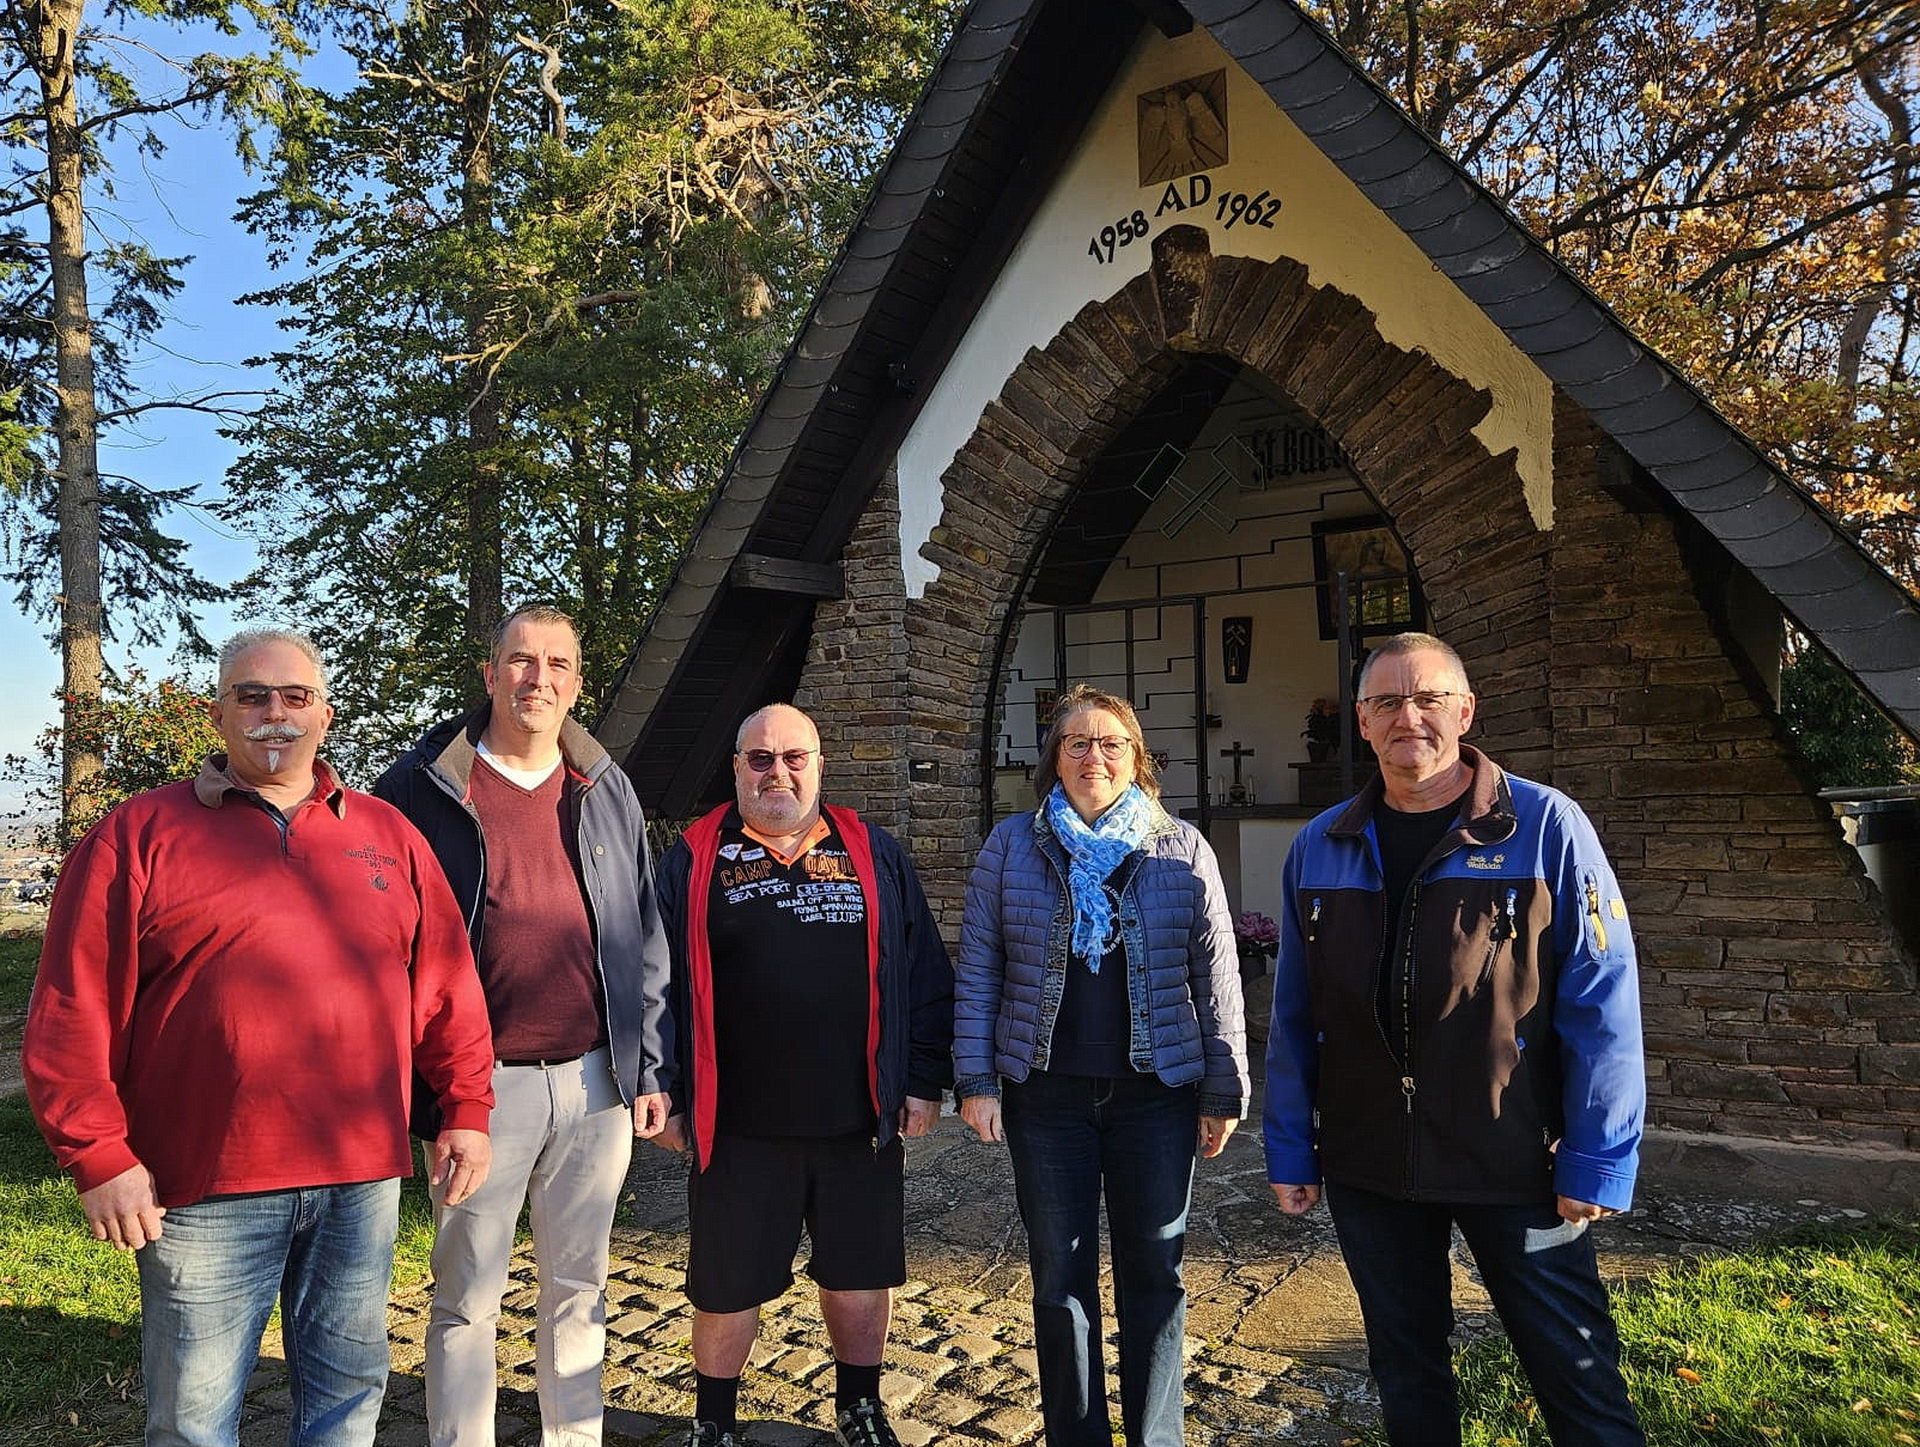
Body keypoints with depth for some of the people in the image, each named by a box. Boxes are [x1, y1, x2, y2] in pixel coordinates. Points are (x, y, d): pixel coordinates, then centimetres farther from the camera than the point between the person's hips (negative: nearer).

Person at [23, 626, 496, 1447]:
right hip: (207, 1186, -2)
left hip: (363, 1176, 3)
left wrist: (465, 1110, 5)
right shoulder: (140, 834, 0)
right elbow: (74, 1013, -2)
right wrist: (99, 1156, -7)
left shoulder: (386, 834, 8)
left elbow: (446, 986, 9)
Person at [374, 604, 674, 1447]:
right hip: (482, 1085, -3)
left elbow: (643, 938, 9)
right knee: (468, 1298, 9)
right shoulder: (424, 786, -3)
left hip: (596, 1083, 3)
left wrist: (649, 1069, 6)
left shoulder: (607, 790, 7)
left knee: (578, 1286, 16)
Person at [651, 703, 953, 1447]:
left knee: (862, 1279, 15)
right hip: (738, 1127, -1)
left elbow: (925, 976, 6)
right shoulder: (693, 860, 1)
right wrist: (663, 1094, -1)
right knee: (727, 1287, 12)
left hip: (861, 1123, 2)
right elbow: (656, 984, 2)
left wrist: (924, 1081, 3)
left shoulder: (874, 854, 5)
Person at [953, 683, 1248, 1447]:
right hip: (1045, 1095, 1)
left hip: (1156, 1093, 0)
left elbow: (1215, 978, 0)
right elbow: (977, 970, 0)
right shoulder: (1010, 846, 0)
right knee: (1061, 1278, 12)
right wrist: (976, 1080, -4)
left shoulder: (1182, 848, 0)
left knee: (1154, 1275, 10)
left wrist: (1224, 1091, 0)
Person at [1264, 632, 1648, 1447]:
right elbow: (1293, 1014, 6)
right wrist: (1290, 1150, 6)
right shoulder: (1318, 848, 3)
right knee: (1406, 1373, 18)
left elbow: (1602, 1005, -8)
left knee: (1578, 1378, 9)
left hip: (1515, 1165, -3)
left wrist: (1597, 1161, -10)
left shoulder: (1547, 828, -7)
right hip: (1367, 1166, 3)